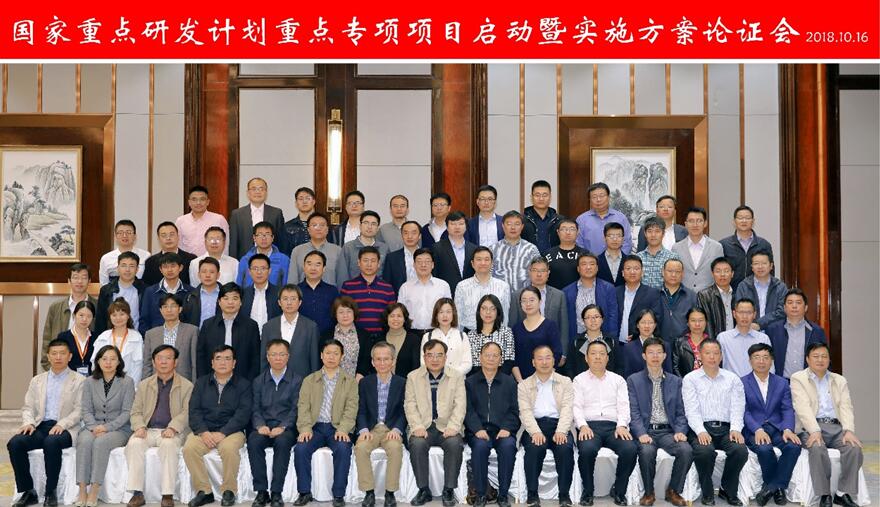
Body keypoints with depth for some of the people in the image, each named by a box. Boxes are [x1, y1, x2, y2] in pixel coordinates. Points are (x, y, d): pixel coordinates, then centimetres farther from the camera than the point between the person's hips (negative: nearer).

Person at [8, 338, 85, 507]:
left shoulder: (79, 381, 7)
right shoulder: (37, 381, 21)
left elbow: (79, 410, -1)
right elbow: (28, 407, 16)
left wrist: (61, 424, -17)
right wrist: (28, 422, -6)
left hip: (64, 429, -4)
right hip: (40, 426, 4)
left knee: (51, 442, -37)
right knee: (14, 443, -24)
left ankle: (51, 493, -23)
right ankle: (28, 492, -12)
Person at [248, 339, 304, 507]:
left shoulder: (297, 380, 6)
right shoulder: (259, 381, 16)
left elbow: (296, 409, -3)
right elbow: (255, 408, 9)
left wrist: (282, 427, -17)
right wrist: (260, 425, -11)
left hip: (286, 428, -2)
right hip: (264, 427, 3)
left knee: (282, 442, -35)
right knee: (253, 441, -30)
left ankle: (276, 493, -27)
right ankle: (261, 491, -23)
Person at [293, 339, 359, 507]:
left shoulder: (350, 381, 11)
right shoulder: (309, 380, 16)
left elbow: (351, 408, -1)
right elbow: (303, 406, 5)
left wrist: (343, 429, -18)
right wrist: (305, 428, -13)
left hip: (337, 427, -1)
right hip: (315, 426, 2)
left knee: (343, 448, -32)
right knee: (300, 448, -27)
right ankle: (304, 492, -10)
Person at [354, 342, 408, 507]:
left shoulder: (402, 383, 5)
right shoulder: (365, 382, 9)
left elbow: (403, 411, 2)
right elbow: (362, 411, 6)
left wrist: (396, 429, -16)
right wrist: (364, 429, -12)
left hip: (392, 429, -1)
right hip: (371, 428, 1)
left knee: (395, 447, -34)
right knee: (360, 447, -30)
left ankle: (390, 492, -19)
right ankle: (369, 492, -18)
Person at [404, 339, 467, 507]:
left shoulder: (456, 377, 7)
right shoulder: (413, 377, 9)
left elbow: (460, 405, 0)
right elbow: (410, 404, 3)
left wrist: (453, 426, -16)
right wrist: (417, 426, -13)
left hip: (447, 428, 0)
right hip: (424, 427, 1)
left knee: (455, 443, -31)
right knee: (416, 444, -31)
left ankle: (449, 489, -16)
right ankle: (423, 490, -15)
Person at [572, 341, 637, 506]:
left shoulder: (618, 380, 20)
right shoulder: (579, 380, 15)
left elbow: (623, 405, 8)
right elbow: (576, 406, 3)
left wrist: (621, 426, -11)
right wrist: (583, 426, -16)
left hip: (613, 426, 2)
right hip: (589, 426, -2)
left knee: (630, 449, -29)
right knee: (587, 449, -36)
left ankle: (619, 490, -6)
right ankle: (588, 491, -9)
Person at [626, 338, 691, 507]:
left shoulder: (676, 381, 16)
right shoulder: (633, 380, 8)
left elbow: (680, 412, 12)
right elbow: (633, 412, -1)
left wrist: (680, 431, -8)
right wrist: (641, 433, -18)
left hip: (668, 431, 2)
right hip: (645, 431, -2)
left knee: (686, 450, -27)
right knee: (647, 451, -34)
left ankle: (674, 491, -4)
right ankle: (649, 492, -9)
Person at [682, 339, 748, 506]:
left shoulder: (733, 379, 15)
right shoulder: (690, 379, 8)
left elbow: (737, 408, 7)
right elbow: (692, 409, -3)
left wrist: (735, 429, -12)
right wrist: (701, 431, -20)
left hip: (726, 428, 2)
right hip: (701, 429, -2)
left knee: (741, 450, -27)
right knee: (704, 451, -34)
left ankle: (728, 491, -2)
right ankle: (707, 493, -8)